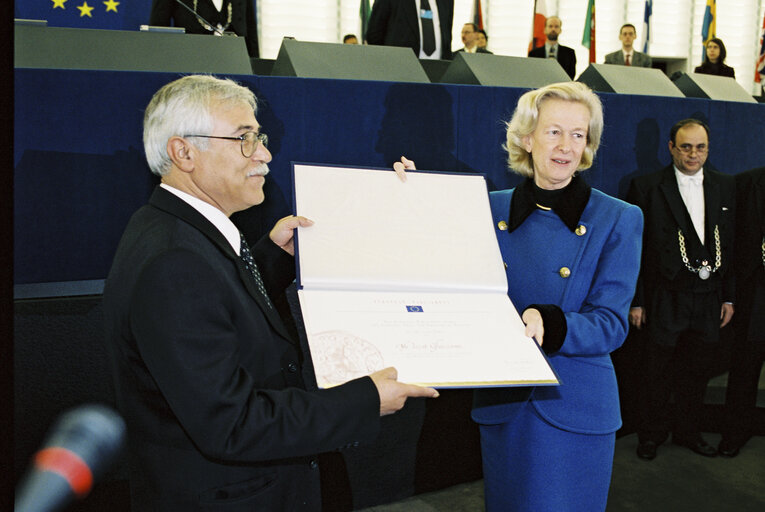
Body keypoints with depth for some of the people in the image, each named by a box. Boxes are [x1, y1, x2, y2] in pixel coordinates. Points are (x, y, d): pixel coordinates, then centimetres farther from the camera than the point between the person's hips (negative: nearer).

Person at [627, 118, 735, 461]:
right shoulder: (647, 187, -4)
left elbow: (731, 245, 9)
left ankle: (688, 432, 33)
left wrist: (728, 296, 5)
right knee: (657, 374, 7)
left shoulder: (725, 186, 8)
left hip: (708, 300, 4)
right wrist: (635, 301, -7)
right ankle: (651, 435, 26)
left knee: (697, 372, 14)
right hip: (665, 300, -3)